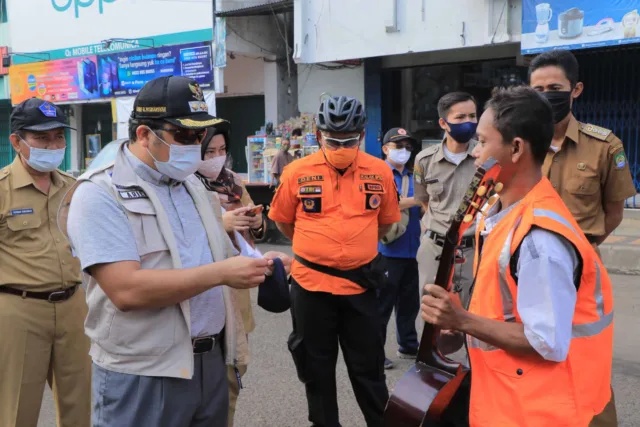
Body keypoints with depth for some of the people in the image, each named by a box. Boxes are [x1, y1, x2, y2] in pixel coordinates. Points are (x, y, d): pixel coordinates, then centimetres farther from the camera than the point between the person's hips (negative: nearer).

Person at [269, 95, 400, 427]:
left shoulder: (380, 172, -3)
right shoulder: (297, 172, -7)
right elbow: (282, 220, 7)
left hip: (360, 283, 0)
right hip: (310, 283, 0)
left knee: (368, 366, 12)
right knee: (317, 365, 15)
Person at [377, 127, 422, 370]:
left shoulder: (413, 177, 14)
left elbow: (423, 208, 15)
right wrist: (417, 200, -20)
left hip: (411, 248, 7)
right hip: (387, 249, -7)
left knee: (410, 301, 16)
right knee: (382, 303, 1)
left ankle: (408, 345, 31)